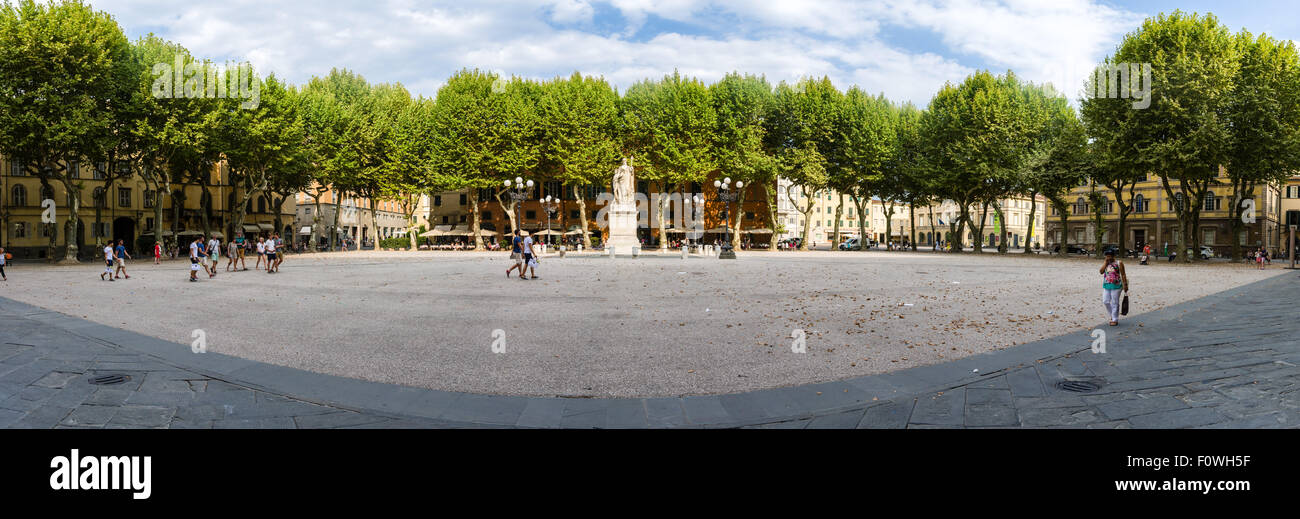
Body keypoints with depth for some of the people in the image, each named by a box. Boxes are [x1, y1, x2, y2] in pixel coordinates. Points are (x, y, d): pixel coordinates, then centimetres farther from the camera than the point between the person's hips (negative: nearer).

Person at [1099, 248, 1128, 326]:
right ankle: (1112, 316, 26)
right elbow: (1101, 272, -1)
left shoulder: (1119, 263, -4)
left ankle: (1115, 320, 8)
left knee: (1114, 303, -1)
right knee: (1105, 301, 5)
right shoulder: (1106, 264, 11)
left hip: (1116, 286, -5)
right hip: (1106, 285, 5)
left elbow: (1123, 275, -4)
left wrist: (1125, 285, -7)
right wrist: (1106, 263, -5)